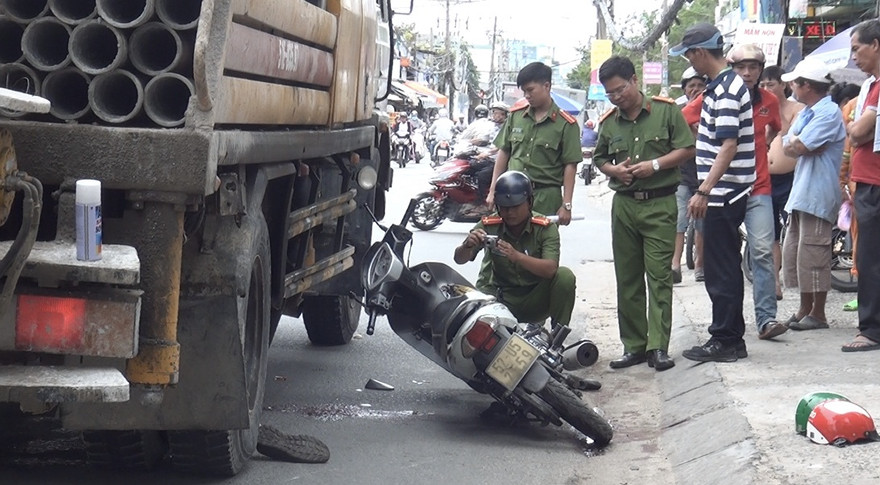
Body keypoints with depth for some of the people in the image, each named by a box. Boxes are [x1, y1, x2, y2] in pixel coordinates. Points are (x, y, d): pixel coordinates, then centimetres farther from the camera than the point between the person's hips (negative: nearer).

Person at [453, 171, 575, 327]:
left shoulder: (546, 228, -11)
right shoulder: (488, 225, -8)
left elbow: (550, 269, -26)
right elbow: (459, 260, -11)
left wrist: (517, 256, -43)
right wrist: (467, 245, -36)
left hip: (534, 300, 1)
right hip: (497, 297, -1)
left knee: (565, 276, -26)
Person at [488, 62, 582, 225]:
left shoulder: (565, 124, -4)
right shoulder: (516, 115, 8)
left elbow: (570, 166, -5)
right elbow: (504, 153, 14)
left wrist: (566, 205, -10)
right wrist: (493, 191, 10)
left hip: (546, 196, -3)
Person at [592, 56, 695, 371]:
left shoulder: (666, 110, -2)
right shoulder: (608, 122, 11)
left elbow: (687, 149, -2)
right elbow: (599, 158, 21)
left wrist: (655, 164, -14)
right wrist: (614, 170, 0)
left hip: (660, 205, -4)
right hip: (623, 204, 5)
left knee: (659, 277, -7)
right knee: (627, 279, 6)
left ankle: (658, 347, -7)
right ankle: (633, 345, 13)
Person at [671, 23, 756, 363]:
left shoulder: (727, 90, -17)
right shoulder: (722, 85, 14)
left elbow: (729, 146, -25)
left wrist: (704, 191, -28)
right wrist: (706, 190, 22)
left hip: (722, 195, -10)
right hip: (722, 194, 10)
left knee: (721, 270, -4)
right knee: (724, 269, 14)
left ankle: (724, 341, 3)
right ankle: (731, 339, 21)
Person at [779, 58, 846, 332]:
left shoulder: (829, 113, -13)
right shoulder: (805, 113, 19)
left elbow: (799, 147, -19)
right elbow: (788, 148, 14)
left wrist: (795, 142, 0)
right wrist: (797, 143, -5)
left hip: (818, 194, -10)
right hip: (800, 193, 10)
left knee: (813, 255, -6)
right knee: (793, 253, 13)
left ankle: (817, 314, 1)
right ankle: (805, 309, 21)